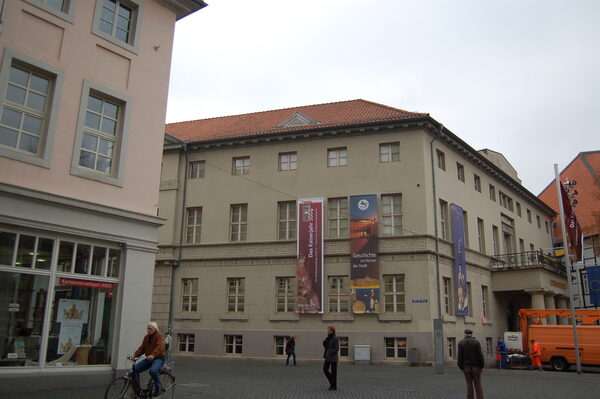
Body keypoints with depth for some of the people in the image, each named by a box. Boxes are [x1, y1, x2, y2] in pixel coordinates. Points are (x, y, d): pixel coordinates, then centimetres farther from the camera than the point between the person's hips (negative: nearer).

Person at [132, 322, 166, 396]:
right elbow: (142, 348, 9)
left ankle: (159, 388, -13)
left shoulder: (159, 336, -9)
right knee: (135, 368, -10)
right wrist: (135, 355, -9)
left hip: (158, 358, -7)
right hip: (148, 358, 7)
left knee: (152, 371, -34)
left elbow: (159, 347, -25)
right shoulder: (146, 337, 14)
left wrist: (152, 355, -42)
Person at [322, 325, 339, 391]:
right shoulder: (328, 338, 9)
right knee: (325, 369, 4)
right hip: (328, 358, 7)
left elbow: (337, 349, -15)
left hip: (333, 358, -7)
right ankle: (332, 382, 21)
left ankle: (334, 386, 14)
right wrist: (324, 341, -4)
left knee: (333, 372, 2)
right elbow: (325, 346, 13)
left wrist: (330, 353, -16)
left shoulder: (335, 338, -13)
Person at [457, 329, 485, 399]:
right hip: (476, 366, 0)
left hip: (466, 367, 0)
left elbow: (460, 356, -6)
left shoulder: (460, 343, -3)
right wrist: (481, 366, 1)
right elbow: (480, 355, -7)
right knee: (478, 386, 5)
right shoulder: (476, 342, -4)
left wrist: (461, 367, 2)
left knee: (469, 386, 6)